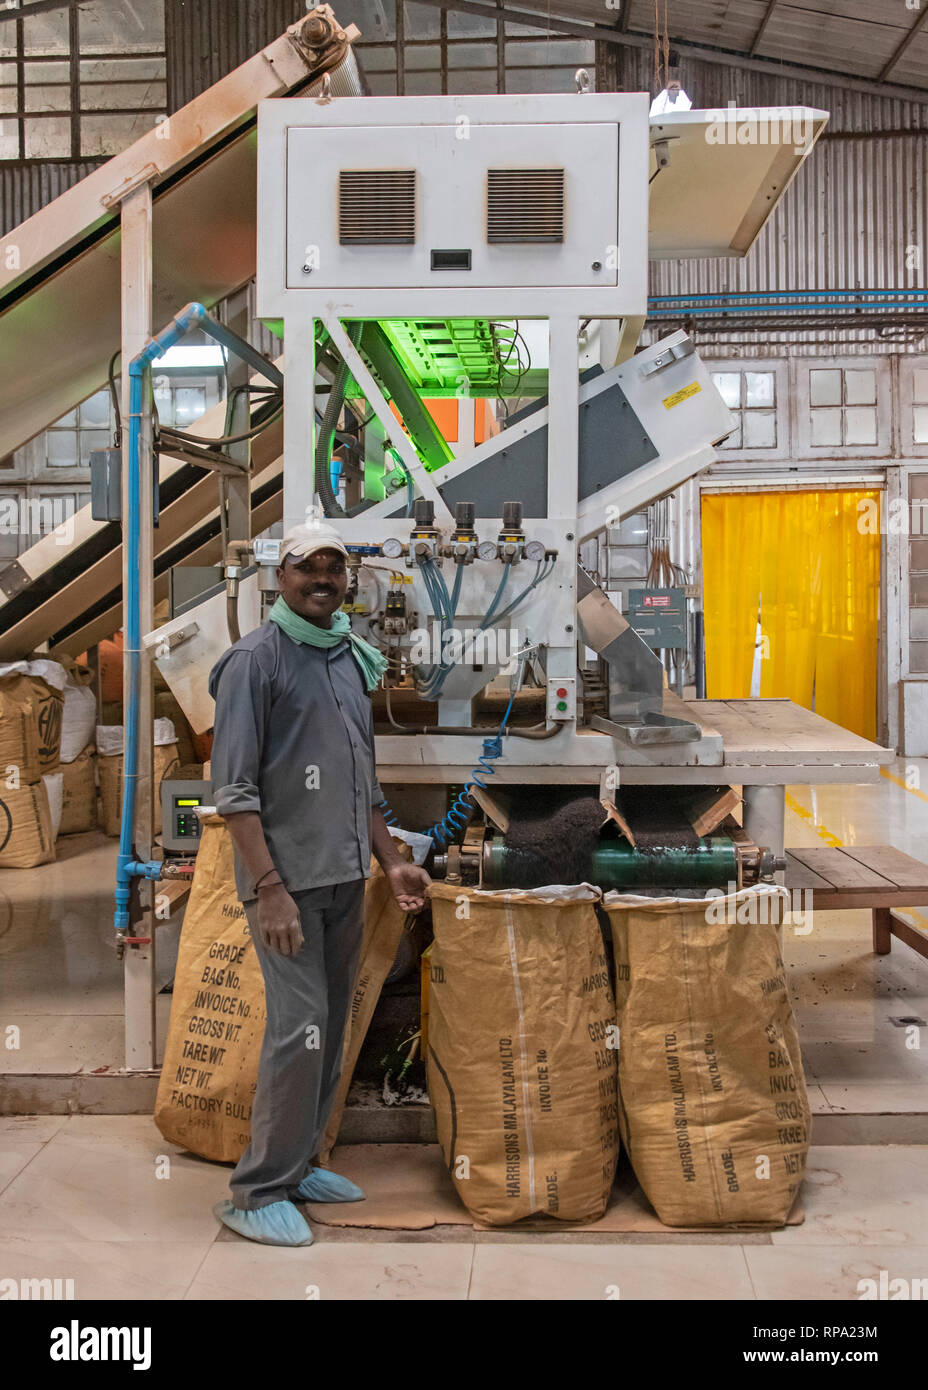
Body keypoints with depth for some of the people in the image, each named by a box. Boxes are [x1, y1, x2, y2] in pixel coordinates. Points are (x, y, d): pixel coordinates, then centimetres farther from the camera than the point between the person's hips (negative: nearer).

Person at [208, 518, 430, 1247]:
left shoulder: (354, 659, 13)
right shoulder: (256, 659, -8)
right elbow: (233, 789, -13)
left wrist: (391, 861, 14)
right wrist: (268, 889, -18)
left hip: (347, 877, 7)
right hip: (287, 878, -7)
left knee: (331, 1028, 12)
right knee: (299, 1028, -8)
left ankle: (298, 1165, 26)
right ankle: (258, 1192, 6)